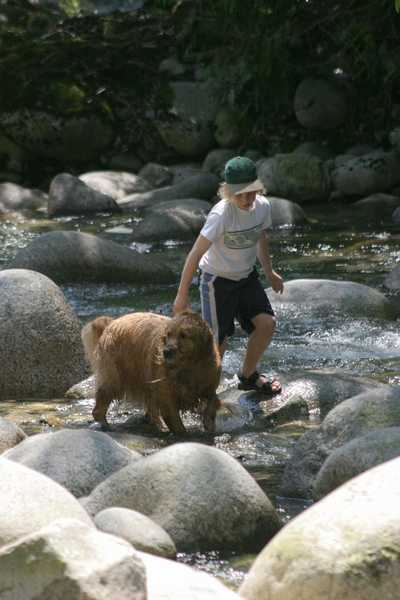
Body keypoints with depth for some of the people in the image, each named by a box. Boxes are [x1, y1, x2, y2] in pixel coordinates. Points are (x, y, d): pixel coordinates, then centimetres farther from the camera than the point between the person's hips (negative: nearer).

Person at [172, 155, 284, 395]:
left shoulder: (263, 206, -11)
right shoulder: (221, 215, -30)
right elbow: (196, 254, -27)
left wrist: (270, 272, 21)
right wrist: (182, 295, -26)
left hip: (247, 276, 6)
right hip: (218, 279, -6)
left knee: (267, 323, -5)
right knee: (218, 340, -5)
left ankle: (248, 376, 18)